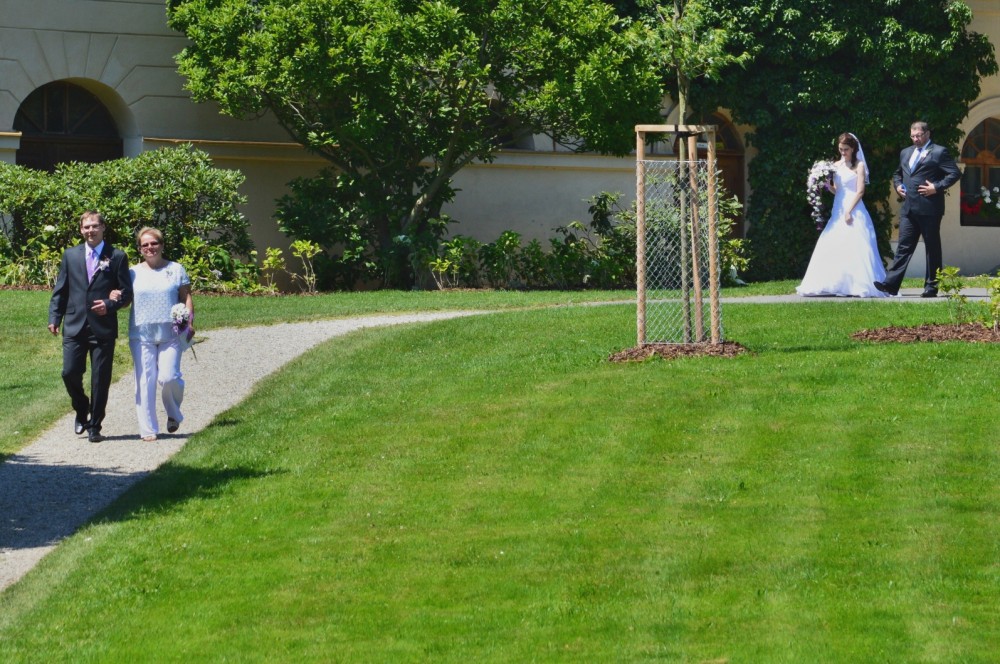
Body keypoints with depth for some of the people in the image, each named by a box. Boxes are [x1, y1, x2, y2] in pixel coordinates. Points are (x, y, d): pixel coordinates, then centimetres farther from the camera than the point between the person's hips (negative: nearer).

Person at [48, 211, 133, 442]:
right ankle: (81, 410, 23)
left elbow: (127, 293, 3)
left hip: (103, 328, -2)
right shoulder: (70, 255, 10)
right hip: (74, 326, 2)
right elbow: (60, 290, 12)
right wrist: (54, 318, 1)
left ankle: (94, 426, 11)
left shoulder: (117, 257, 3)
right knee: (70, 373, -5)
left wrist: (110, 304, -15)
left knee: (100, 380, 0)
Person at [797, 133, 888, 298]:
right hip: (838, 211, 6)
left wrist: (849, 211, -15)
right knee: (833, 248, -1)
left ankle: (859, 286, -11)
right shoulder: (836, 166, 14)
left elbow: (860, 191, -7)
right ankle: (838, 285, 0)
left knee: (854, 248, -12)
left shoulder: (859, 166, -1)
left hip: (854, 211, -6)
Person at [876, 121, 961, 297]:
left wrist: (937, 187, -15)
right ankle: (891, 283, -7)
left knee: (932, 248, 3)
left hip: (929, 208, -6)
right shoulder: (905, 153, 19)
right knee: (904, 246, 0)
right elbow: (897, 173, 33)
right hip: (908, 208, 6)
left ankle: (931, 286, 8)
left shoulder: (939, 152, -2)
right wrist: (897, 185, 13)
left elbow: (955, 173, -8)